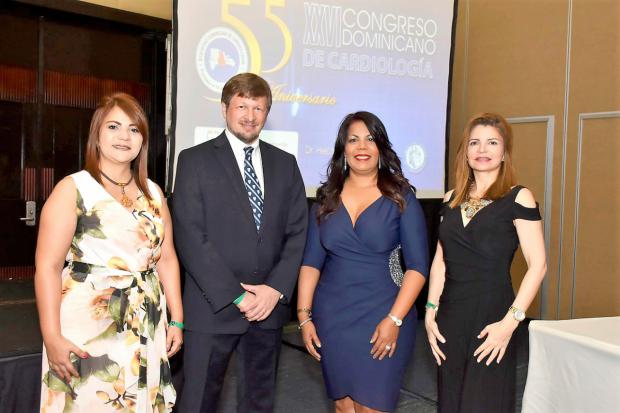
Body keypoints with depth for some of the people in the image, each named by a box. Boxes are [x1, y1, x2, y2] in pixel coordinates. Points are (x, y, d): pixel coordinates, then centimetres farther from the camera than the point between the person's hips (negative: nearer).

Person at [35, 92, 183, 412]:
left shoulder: (153, 193, 9)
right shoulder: (72, 189, -5)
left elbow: (167, 259, 10)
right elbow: (48, 266, -10)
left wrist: (176, 320, 6)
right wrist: (52, 338, -15)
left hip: (145, 330, 4)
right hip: (86, 329, -4)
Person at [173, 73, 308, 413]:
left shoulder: (285, 163, 9)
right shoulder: (195, 160, -2)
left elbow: (297, 233, 5)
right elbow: (191, 239, -11)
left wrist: (276, 289, -8)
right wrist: (236, 296, -14)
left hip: (269, 305, 4)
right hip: (213, 307, -3)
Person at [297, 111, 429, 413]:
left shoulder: (401, 197, -3)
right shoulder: (327, 198, 6)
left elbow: (418, 265, -6)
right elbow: (311, 261, 6)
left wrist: (394, 320, -14)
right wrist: (304, 315, -1)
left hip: (382, 317, -3)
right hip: (332, 318, 3)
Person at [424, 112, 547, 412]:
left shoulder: (518, 198, -5)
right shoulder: (451, 199, 9)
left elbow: (537, 265, -10)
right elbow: (440, 261, 11)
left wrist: (510, 322, -16)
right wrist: (431, 312, 3)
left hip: (492, 314, -4)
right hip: (450, 317, 5)